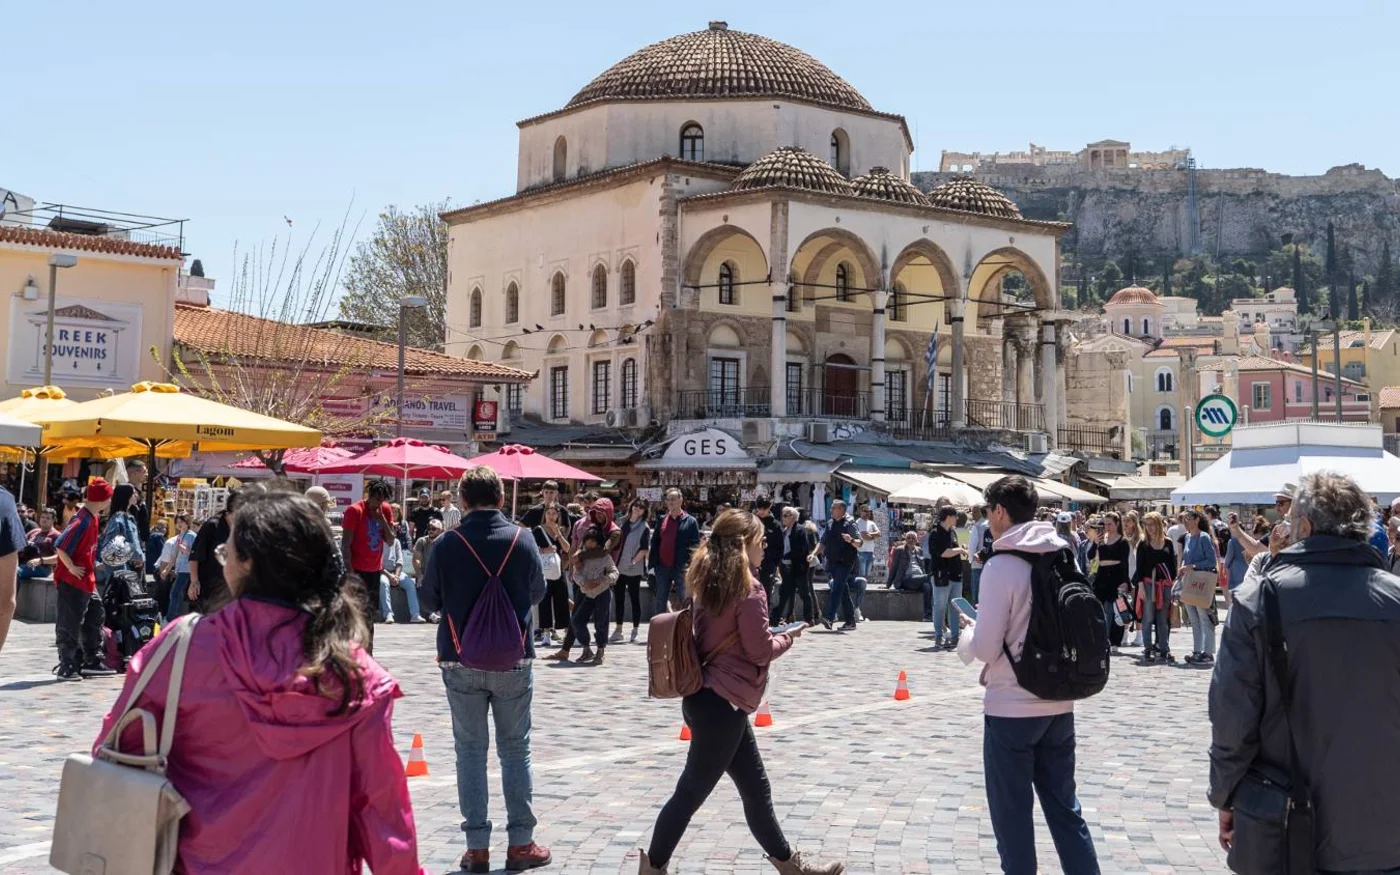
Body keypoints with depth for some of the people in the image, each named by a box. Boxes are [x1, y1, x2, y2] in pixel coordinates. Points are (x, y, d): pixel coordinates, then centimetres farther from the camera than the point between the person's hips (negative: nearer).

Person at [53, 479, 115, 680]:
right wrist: (71, 568, -19)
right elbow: (60, 546, -25)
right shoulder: (81, 520, -20)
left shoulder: (93, 518, 8)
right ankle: (66, 668, 3)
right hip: (72, 581, -10)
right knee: (69, 625, -2)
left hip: (87, 580, 10)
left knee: (96, 616, 15)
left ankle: (92, 661, 23)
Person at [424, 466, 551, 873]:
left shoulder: (445, 545, -10)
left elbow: (431, 597, 3)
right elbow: (537, 593, 6)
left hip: (461, 661, 0)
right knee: (515, 749, 10)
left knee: (470, 750, 9)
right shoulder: (522, 541, -8)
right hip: (513, 660, 0)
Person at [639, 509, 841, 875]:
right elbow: (761, 650, -14)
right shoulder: (749, 589, -16)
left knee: (755, 787, 17)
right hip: (723, 704, -9)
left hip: (709, 697, 9)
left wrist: (772, 635, 15)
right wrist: (787, 637, 4)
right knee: (691, 792, 1)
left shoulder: (709, 583, 9)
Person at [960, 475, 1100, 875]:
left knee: (1012, 819, 7)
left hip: (1010, 710, -6)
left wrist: (968, 629, 5)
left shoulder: (1001, 566, -15)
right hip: (1060, 706, 6)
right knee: (1065, 808, 16)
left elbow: (986, 649, -17)